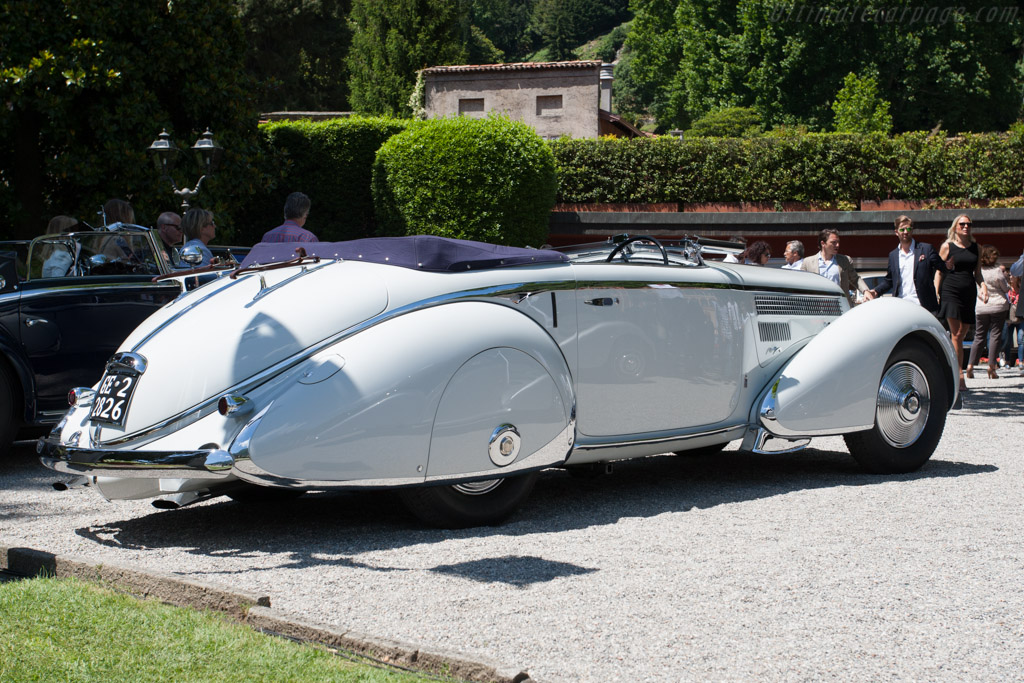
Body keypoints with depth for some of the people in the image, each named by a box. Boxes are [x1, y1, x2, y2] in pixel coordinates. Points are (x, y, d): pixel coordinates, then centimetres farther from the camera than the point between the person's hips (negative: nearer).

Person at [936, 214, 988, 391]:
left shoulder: (975, 247, 15)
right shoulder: (947, 246, 2)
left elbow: (977, 273, 19)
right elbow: (939, 272, 2)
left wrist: (983, 286, 1)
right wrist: (936, 293, -7)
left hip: (969, 293, 5)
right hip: (950, 292, -5)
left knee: (961, 335, 6)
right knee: (956, 334, -11)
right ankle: (959, 376, -15)